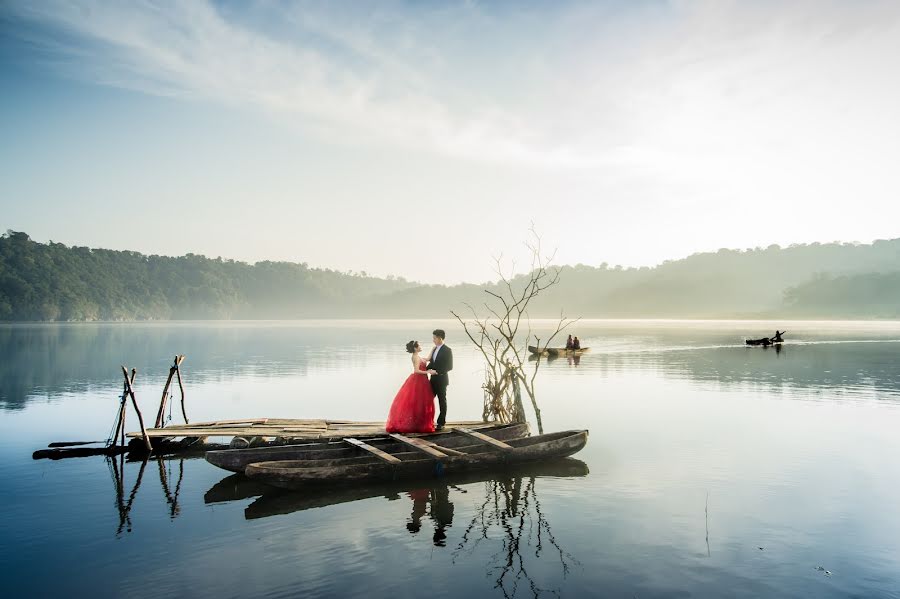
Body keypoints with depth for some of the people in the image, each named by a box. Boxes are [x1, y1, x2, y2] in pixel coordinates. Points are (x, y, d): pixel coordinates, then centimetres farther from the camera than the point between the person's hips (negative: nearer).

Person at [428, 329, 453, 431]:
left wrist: (436, 371, -19)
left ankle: (441, 423, 11)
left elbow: (449, 366, -15)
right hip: (433, 379, 7)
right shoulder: (434, 349, 12)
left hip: (441, 379, -7)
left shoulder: (447, 350, -11)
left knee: (442, 401, 3)